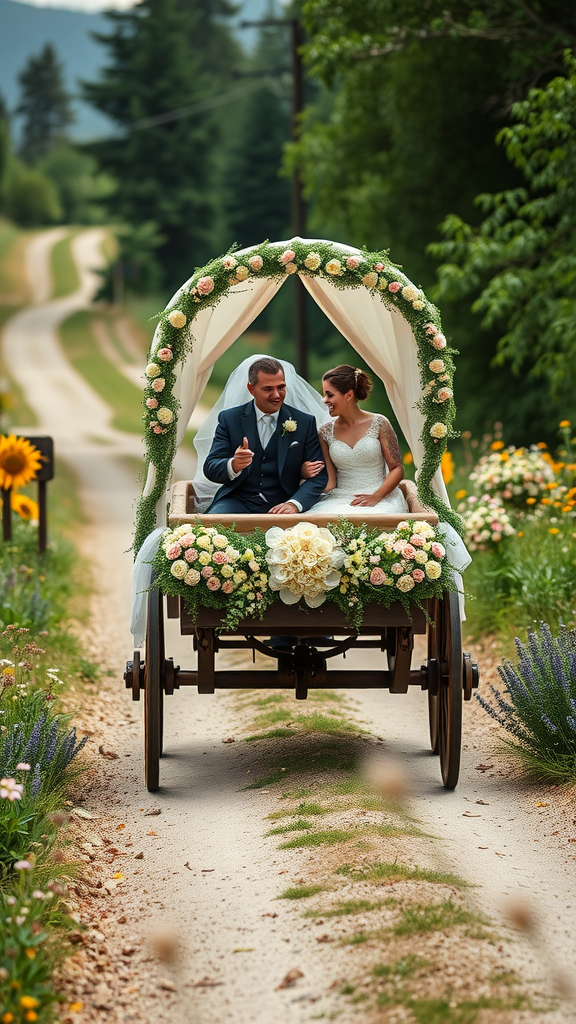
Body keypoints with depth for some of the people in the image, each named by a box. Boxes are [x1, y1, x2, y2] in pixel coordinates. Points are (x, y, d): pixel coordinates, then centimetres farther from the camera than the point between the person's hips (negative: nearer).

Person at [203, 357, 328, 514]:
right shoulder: (229, 419, 6)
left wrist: (294, 504, -17)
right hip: (238, 501, -1)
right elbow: (210, 469, 1)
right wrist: (234, 465, -24)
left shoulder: (305, 422, 7)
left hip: (280, 506, 1)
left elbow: (319, 476, 3)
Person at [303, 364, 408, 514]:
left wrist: (376, 497, -14)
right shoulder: (325, 432, 8)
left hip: (381, 498, -2)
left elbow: (397, 468, 0)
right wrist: (306, 473, -14)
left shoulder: (379, 424, 0)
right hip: (339, 500, 3)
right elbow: (330, 482, 7)